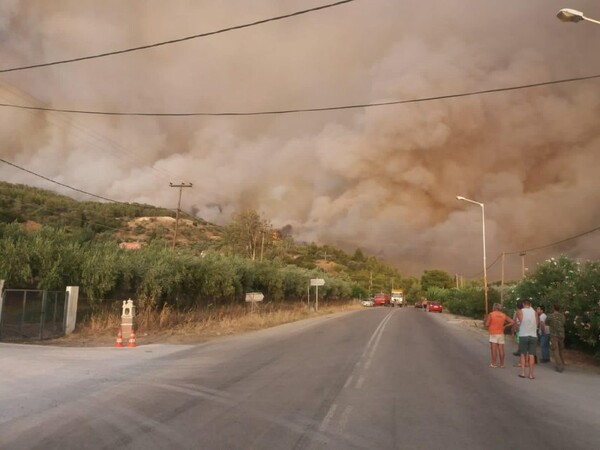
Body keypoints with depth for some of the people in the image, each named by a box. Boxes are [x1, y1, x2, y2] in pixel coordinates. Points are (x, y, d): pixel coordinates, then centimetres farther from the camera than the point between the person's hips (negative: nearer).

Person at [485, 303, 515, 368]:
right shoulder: (504, 315, 7)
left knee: (494, 349, -2)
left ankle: (494, 364, -2)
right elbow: (512, 322, 3)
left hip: (493, 334, -4)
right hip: (501, 334, 4)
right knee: (501, 350, 6)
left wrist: (486, 320, 8)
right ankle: (502, 364, 10)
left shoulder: (491, 314, -7)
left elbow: (487, 324, -12)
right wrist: (505, 326, 9)